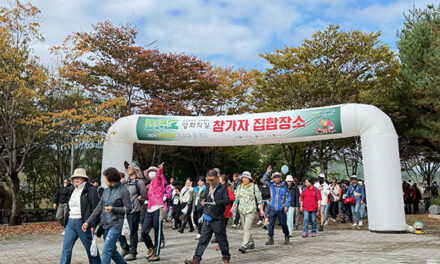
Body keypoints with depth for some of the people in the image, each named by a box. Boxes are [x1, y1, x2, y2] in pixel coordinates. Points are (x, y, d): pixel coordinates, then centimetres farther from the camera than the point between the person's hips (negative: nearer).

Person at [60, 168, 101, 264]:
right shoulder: (74, 190, 14)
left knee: (90, 248, 5)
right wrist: (68, 220, 17)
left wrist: (93, 225, -17)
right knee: (66, 248, 5)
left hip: (83, 223, -7)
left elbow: (95, 209, -14)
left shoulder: (91, 190, -10)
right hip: (71, 222, 7)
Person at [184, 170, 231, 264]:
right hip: (207, 218, 5)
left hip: (218, 219, -5)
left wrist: (216, 203, -27)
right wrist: (204, 202, 10)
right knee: (203, 239, 3)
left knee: (222, 239, 7)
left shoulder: (223, 188, -6)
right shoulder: (208, 188, 14)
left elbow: (227, 200, -17)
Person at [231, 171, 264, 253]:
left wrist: (261, 209, -5)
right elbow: (237, 198, 13)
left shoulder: (254, 186, -1)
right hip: (241, 210, 5)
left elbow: (259, 199, 1)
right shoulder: (239, 187, 10)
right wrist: (233, 207, -2)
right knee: (245, 228, 12)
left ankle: (244, 246, -18)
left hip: (251, 210, -5)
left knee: (247, 228, -14)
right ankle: (251, 243, 27)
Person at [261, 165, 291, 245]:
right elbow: (263, 180, 0)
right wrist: (267, 172, -14)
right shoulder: (271, 185, 6)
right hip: (272, 209, 1)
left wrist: (287, 205, -7)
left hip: (281, 209, -1)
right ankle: (270, 238, 2)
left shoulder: (284, 186, 0)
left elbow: (288, 196, 3)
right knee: (271, 223, -4)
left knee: (283, 224, 8)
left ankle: (286, 236, 31)